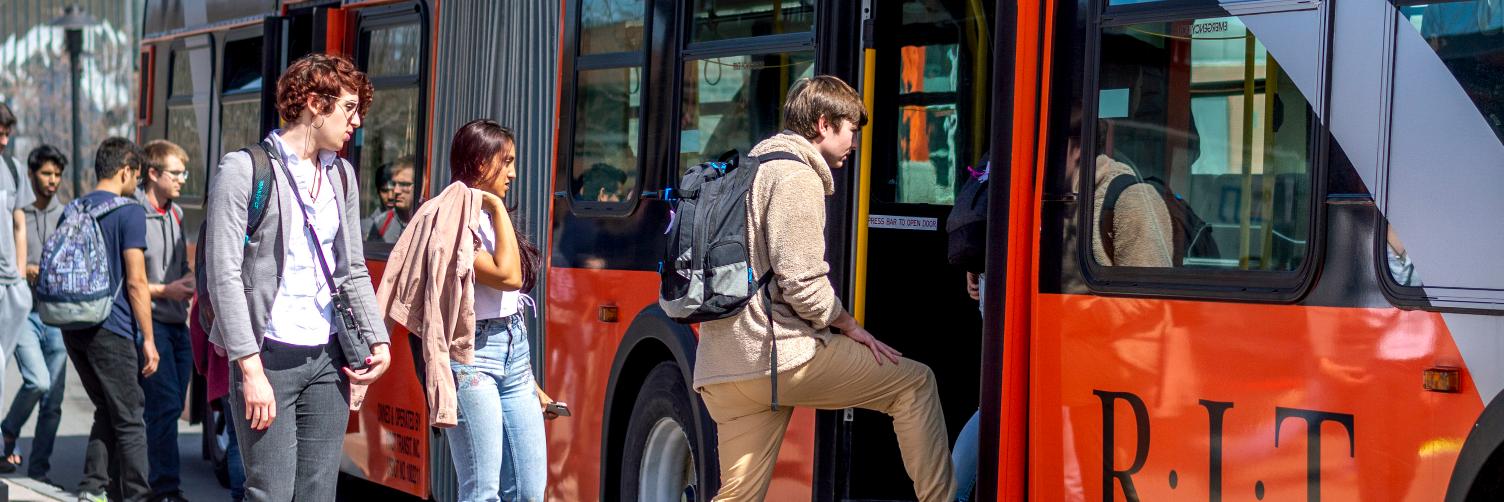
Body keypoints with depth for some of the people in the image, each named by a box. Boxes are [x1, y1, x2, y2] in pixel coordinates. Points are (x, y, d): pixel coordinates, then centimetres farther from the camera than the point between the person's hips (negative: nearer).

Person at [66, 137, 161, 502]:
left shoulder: (73, 209, 12)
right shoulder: (129, 212, -10)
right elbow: (135, 283, -14)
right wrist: (148, 339, -9)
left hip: (72, 326, 7)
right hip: (110, 329, -7)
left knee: (107, 411, 18)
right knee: (130, 420, 1)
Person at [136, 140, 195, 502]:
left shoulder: (175, 213, 16)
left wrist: (188, 280, 7)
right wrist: (164, 290, -16)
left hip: (177, 322, 8)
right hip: (149, 320, -8)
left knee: (171, 405, 9)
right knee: (164, 404, -11)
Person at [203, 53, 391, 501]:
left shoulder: (342, 175, 14)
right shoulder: (243, 170, -6)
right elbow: (224, 276, -11)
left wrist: (378, 340, 3)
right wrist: (250, 369, -17)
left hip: (328, 358, 6)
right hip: (269, 357, -6)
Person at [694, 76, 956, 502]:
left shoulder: (750, 168, 24)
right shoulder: (797, 175, -7)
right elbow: (802, 284, -16)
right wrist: (850, 328, -1)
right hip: (782, 354, -9)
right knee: (914, 383, 3)